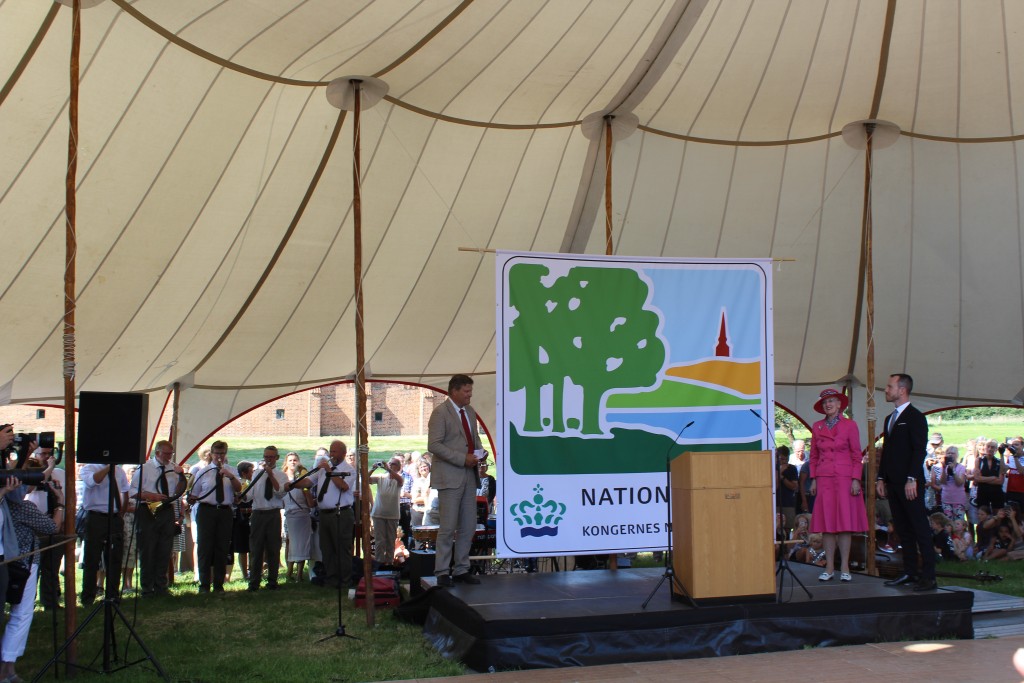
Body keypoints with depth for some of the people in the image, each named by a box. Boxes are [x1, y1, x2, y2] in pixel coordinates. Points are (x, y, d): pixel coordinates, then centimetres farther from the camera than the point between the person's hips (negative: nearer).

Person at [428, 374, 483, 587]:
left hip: (469, 476, 7)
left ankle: (461, 570, 14)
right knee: (448, 527, -6)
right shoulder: (440, 413, -7)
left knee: (468, 527, 7)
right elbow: (434, 445, -14)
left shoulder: (470, 412, 16)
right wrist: (462, 458, -19)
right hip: (450, 477, -7)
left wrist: (479, 451, 4)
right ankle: (442, 573, 1)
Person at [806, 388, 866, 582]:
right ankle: (829, 568, 5)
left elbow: (856, 455, 0)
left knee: (845, 522, -3)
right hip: (824, 479, 3)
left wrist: (855, 479, -7)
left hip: (845, 478, -3)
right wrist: (813, 479, 7)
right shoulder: (817, 427, 10)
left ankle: (844, 568, 1)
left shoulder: (850, 425, 1)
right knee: (826, 523, 0)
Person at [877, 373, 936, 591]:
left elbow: (919, 450, -14)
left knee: (920, 529, -6)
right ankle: (909, 573, 14)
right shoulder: (890, 419, 19)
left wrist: (912, 479, -20)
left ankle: (928, 576, -6)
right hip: (893, 484, 8)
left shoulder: (915, 417, -7)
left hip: (910, 483, -8)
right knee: (903, 530, 10)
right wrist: (881, 478, 14)